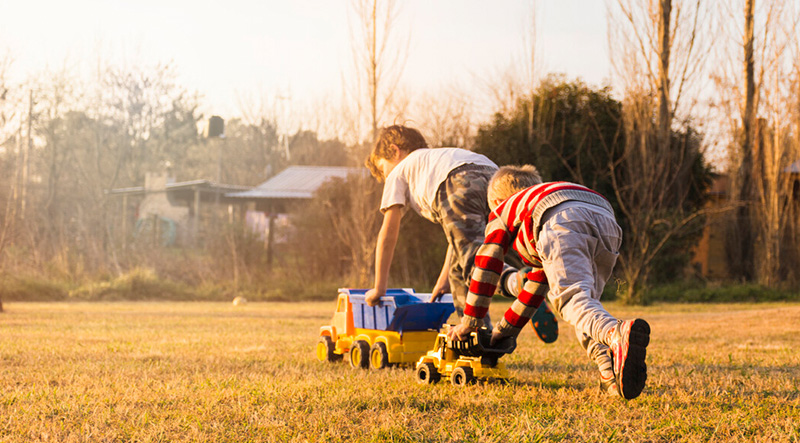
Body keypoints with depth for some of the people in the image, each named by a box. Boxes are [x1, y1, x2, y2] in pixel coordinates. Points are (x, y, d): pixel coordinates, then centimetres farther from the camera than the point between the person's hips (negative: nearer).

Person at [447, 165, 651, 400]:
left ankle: (618, 333, -56)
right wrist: (508, 326, 61)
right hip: (607, 222, 6)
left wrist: (469, 321, 39)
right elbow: (539, 279, 54)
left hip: (564, 221, -6)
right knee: (584, 302, 16)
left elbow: (487, 265, 32)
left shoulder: (502, 211, 36)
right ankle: (611, 370, -12)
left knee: (573, 299, -22)